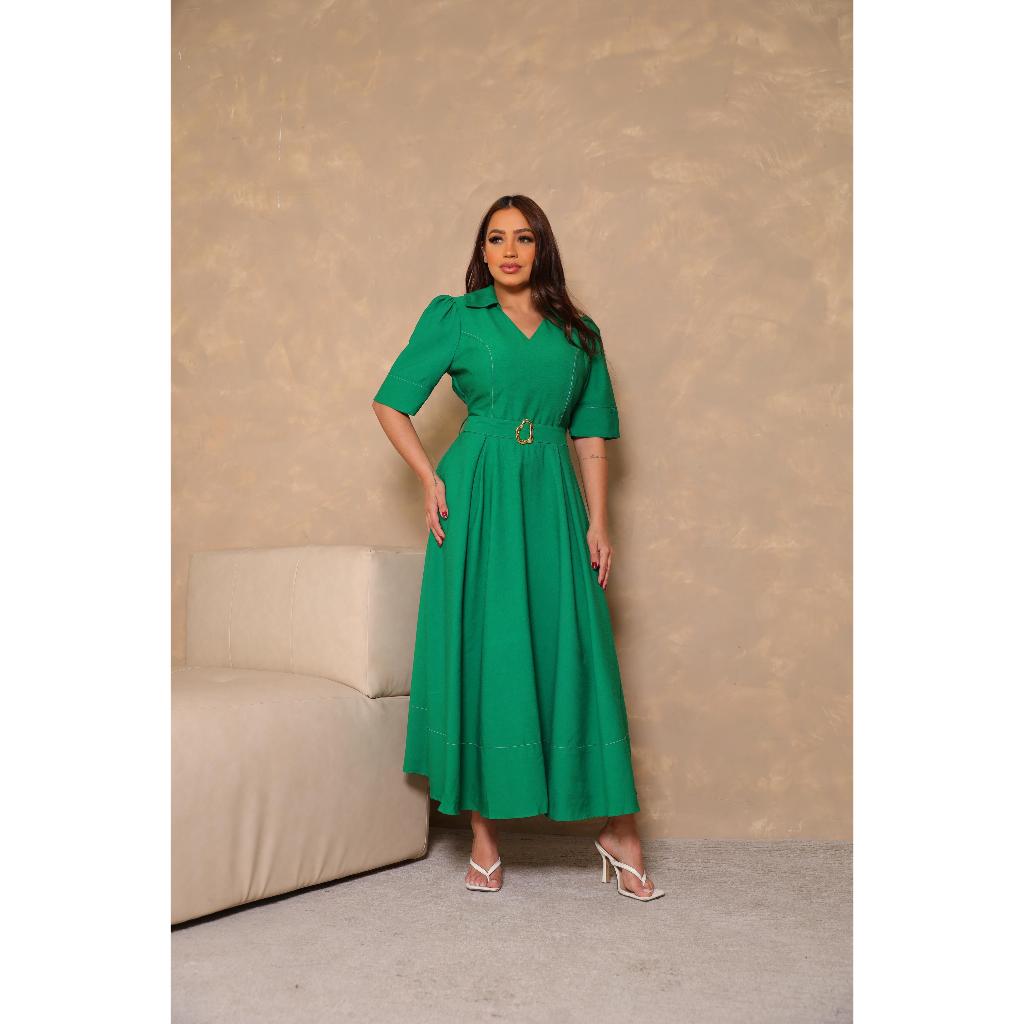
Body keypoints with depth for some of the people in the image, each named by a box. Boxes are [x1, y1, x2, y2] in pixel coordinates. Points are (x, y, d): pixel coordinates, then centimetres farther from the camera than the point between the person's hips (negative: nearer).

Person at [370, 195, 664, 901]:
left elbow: (592, 437, 12)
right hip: (479, 499, -2)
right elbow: (391, 403, 8)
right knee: (483, 651, -1)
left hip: (553, 502, 2)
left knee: (574, 651, 0)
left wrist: (598, 523, 4)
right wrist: (430, 478, -3)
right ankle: (485, 838, 10)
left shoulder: (579, 333, 14)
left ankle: (619, 831, 9)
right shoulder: (454, 318, 8)